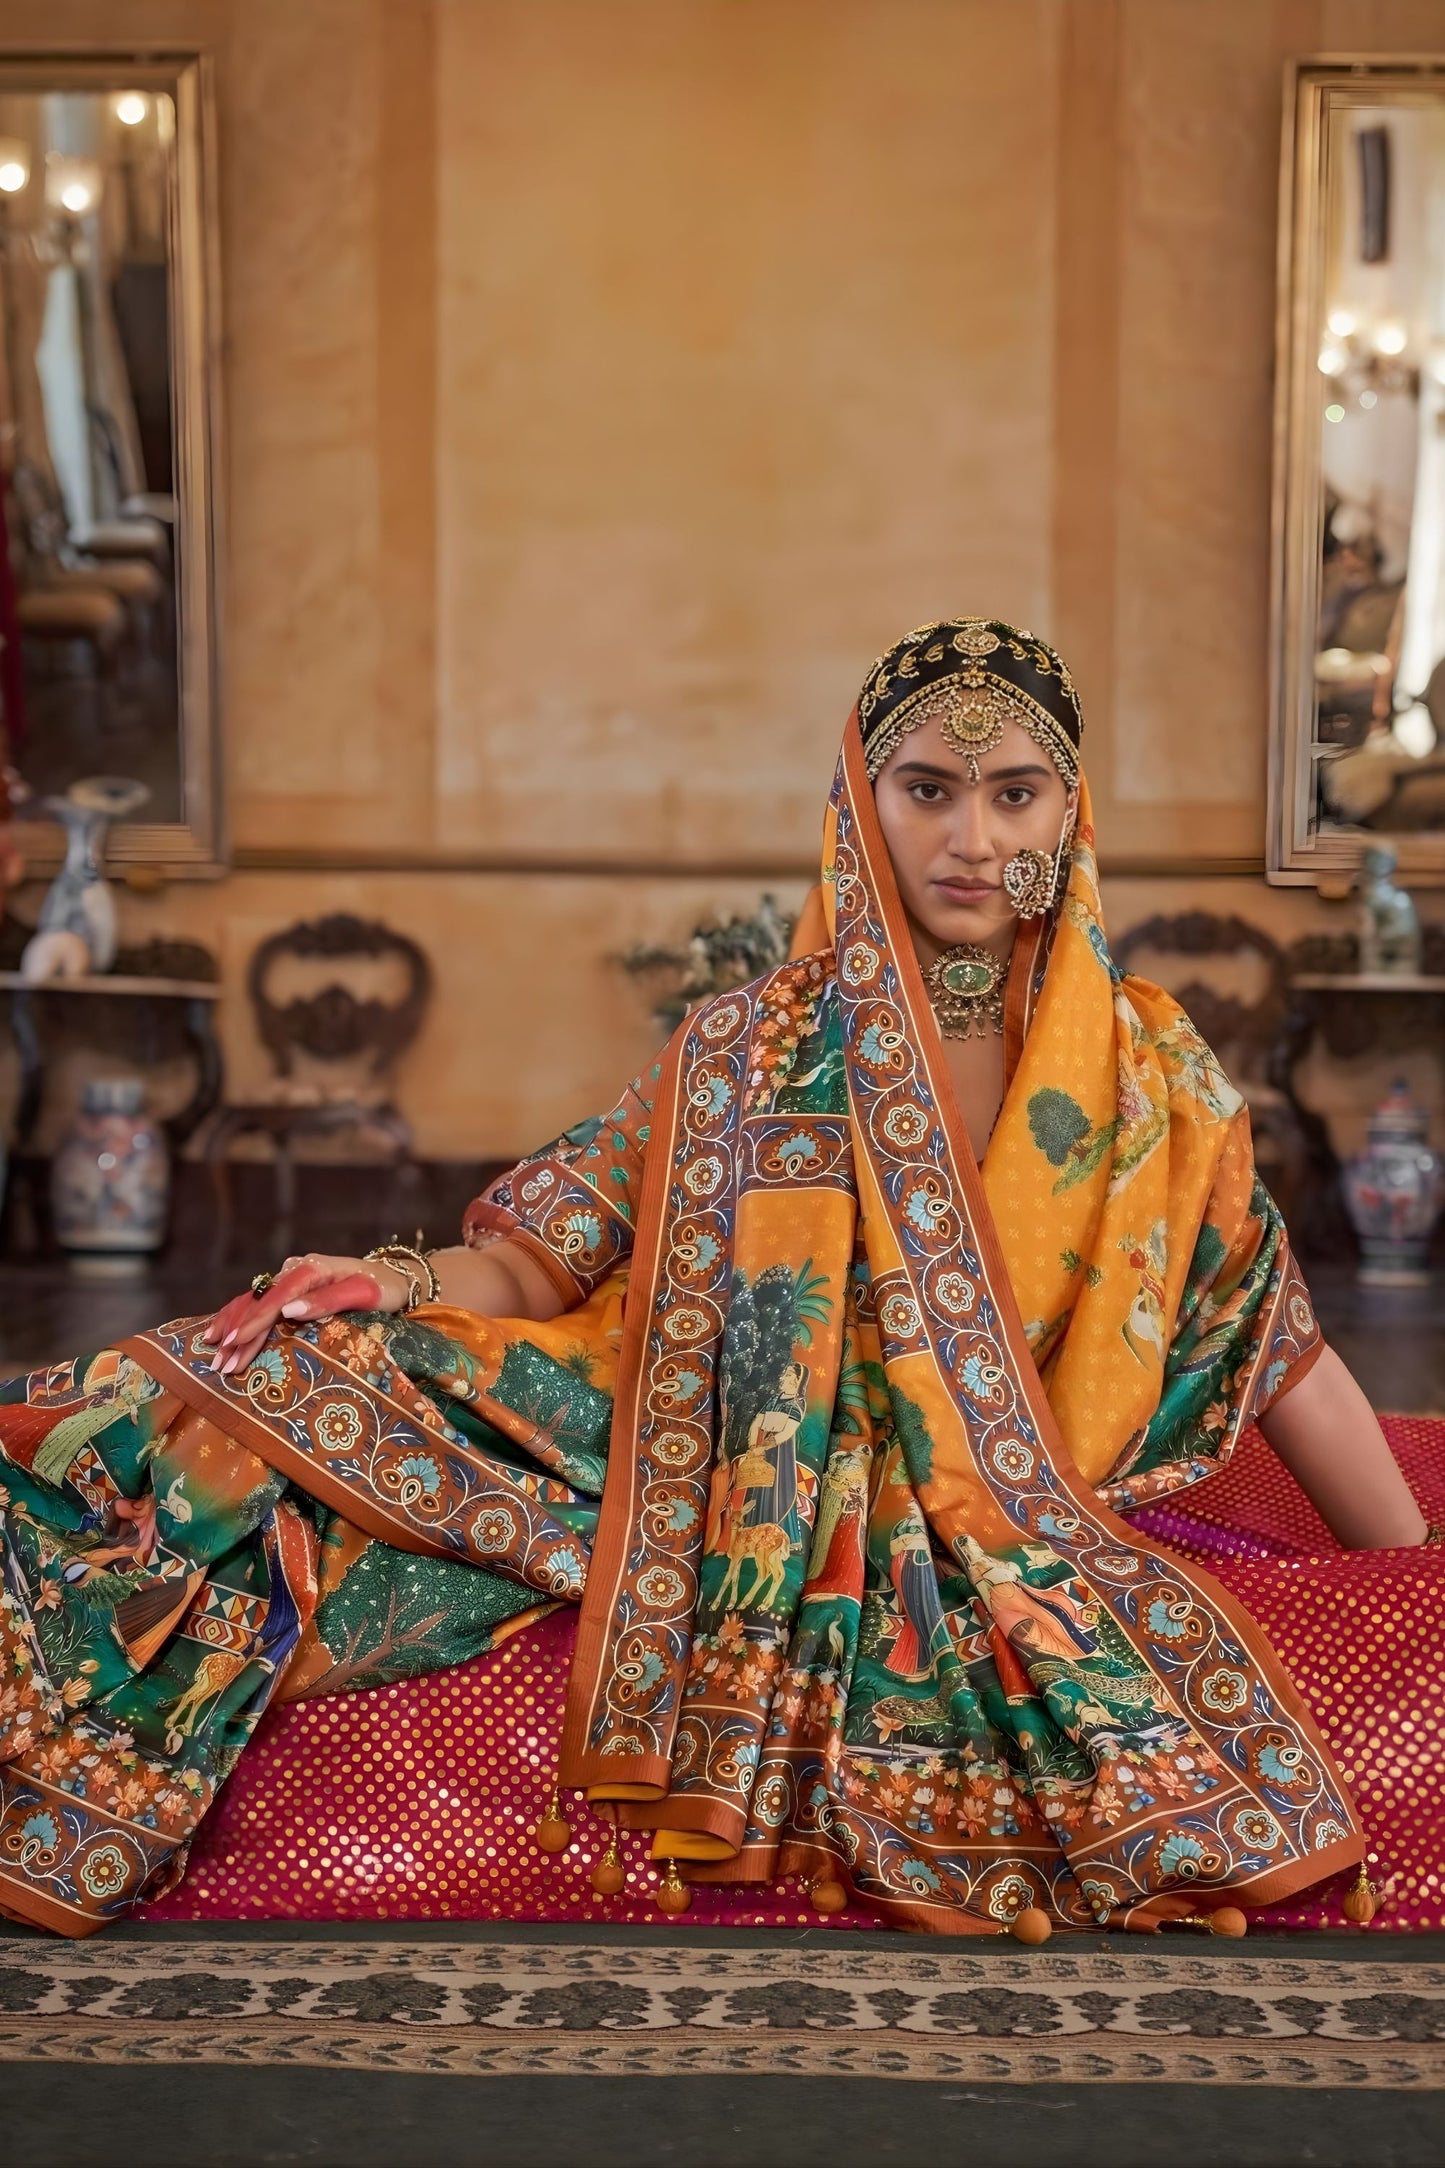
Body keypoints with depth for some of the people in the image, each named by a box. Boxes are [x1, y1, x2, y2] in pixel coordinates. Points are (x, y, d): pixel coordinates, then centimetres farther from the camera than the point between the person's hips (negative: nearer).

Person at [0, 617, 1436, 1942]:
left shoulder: (1148, 1072, 3)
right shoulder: (747, 1057, 1)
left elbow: (1277, 1350, 9)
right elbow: (550, 1260, 3)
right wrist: (405, 1283, -18)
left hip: (1023, 1553, 2)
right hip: (761, 1535, -1)